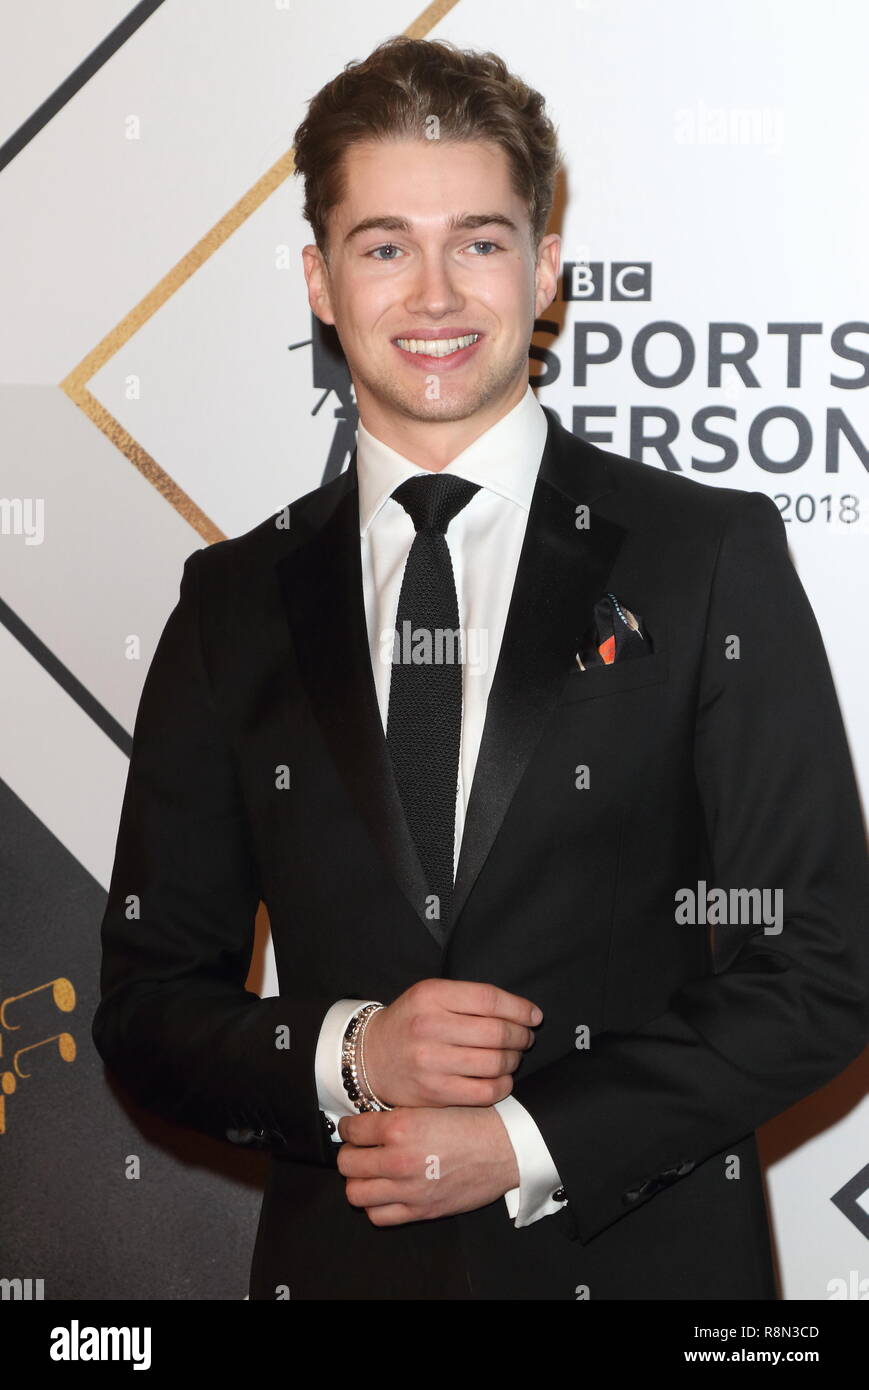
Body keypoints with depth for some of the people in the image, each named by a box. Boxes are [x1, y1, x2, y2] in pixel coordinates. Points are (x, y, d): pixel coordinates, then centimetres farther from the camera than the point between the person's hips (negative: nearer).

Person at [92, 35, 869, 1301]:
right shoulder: (238, 604, 3)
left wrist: (531, 1145, -14)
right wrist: (345, 1055, -13)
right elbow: (144, 1000, 4)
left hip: (648, 1253, -1)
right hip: (336, 1255, 2)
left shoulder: (712, 558, -5)